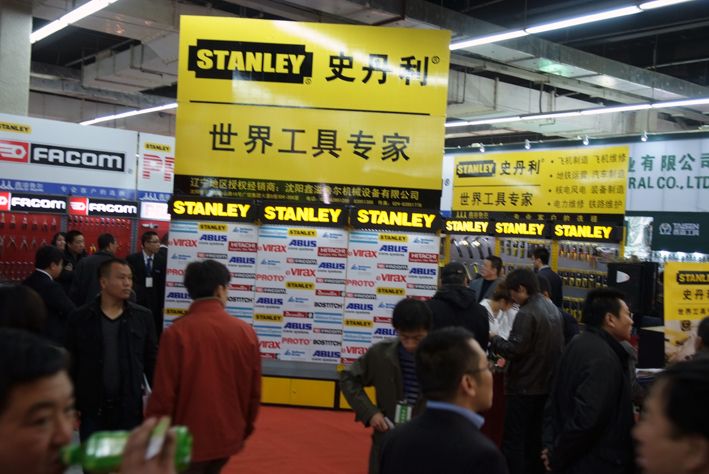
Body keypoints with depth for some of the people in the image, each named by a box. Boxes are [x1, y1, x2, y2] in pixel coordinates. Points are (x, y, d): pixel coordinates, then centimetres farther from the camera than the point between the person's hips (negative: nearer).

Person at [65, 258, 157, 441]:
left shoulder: (142, 317, 1)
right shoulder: (80, 318, -1)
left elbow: (152, 361, 5)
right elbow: (71, 364, 2)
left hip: (130, 409, 1)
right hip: (91, 409, 0)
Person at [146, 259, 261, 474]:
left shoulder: (177, 333, -15)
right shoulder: (246, 332, -5)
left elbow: (163, 394, -14)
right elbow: (254, 392, 3)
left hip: (188, 440, -4)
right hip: (227, 437, 4)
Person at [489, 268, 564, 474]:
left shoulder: (526, 313, -19)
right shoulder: (553, 309, 10)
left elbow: (514, 350, -23)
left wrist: (494, 339, -7)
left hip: (524, 387, -9)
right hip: (547, 384, 9)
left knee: (514, 441, -2)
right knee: (535, 438, 16)